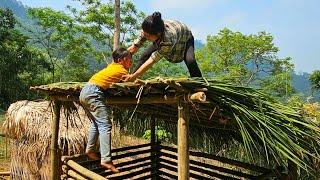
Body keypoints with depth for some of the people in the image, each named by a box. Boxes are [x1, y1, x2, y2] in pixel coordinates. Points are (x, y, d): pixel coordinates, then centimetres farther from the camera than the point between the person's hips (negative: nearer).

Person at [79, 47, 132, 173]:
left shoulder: (112, 65, 20)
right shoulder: (122, 70, -1)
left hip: (84, 91, 10)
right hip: (94, 93, -10)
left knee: (96, 122, 23)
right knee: (105, 125, -14)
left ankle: (89, 149, 27)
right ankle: (106, 160, -19)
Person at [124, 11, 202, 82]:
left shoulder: (169, 38, -48)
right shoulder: (147, 30, -32)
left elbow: (152, 60, -43)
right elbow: (134, 47, -24)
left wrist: (133, 77, -42)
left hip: (185, 39, -5)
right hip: (162, 40, 5)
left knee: (190, 61, -32)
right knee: (145, 55, -11)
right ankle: (129, 80, 1)